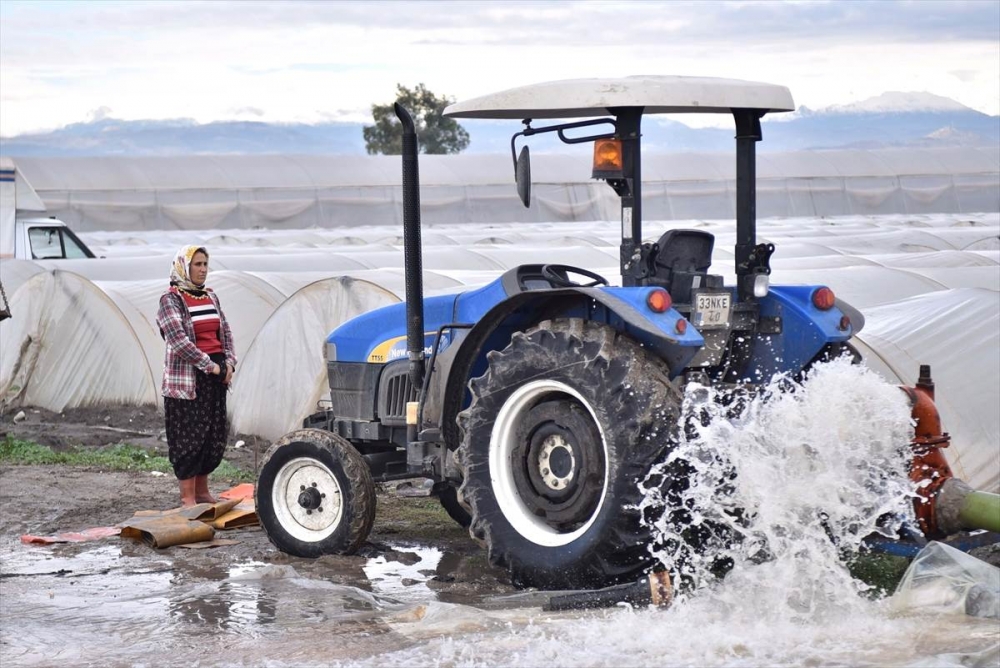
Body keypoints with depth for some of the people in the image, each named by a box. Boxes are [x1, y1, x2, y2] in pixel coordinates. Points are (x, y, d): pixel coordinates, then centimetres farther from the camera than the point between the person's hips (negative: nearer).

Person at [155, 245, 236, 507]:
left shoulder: (210, 297, 13)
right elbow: (179, 340, -18)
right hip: (187, 377, -7)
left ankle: (202, 492, 23)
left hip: (215, 374, 7)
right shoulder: (171, 299, -8)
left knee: (214, 436, 10)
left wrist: (229, 362, 1)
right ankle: (187, 498, 2)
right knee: (188, 436, -4)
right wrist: (210, 365, -17)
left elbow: (226, 332, 17)